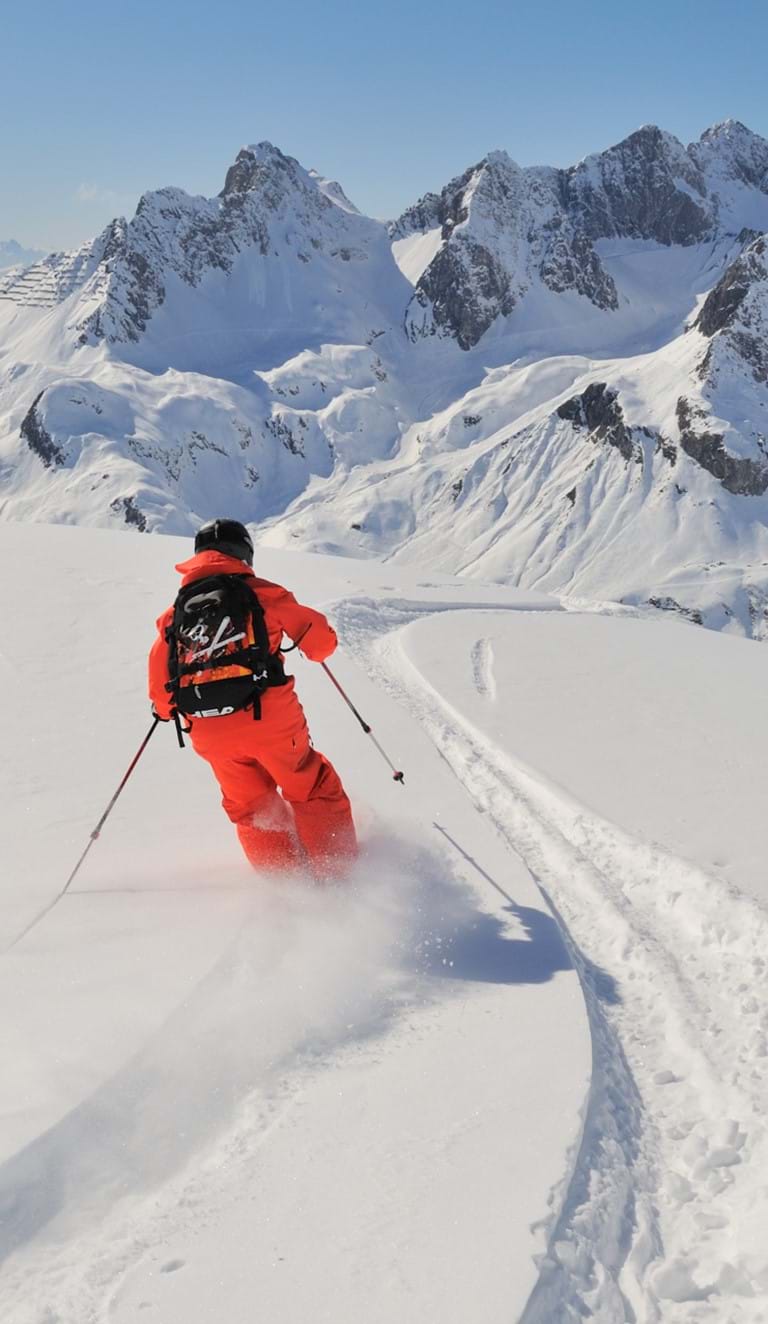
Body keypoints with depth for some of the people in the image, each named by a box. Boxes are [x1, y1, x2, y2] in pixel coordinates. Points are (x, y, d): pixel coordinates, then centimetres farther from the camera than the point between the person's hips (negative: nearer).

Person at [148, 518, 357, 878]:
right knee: (314, 792, 15)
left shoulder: (175, 612, 12)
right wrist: (316, 646, 29)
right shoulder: (260, 593, 2)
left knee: (249, 808, 22)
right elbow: (321, 640, 6)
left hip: (211, 735, 3)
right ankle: (338, 872, 13)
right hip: (268, 717, -3)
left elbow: (159, 683, 13)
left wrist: (165, 708, 34)